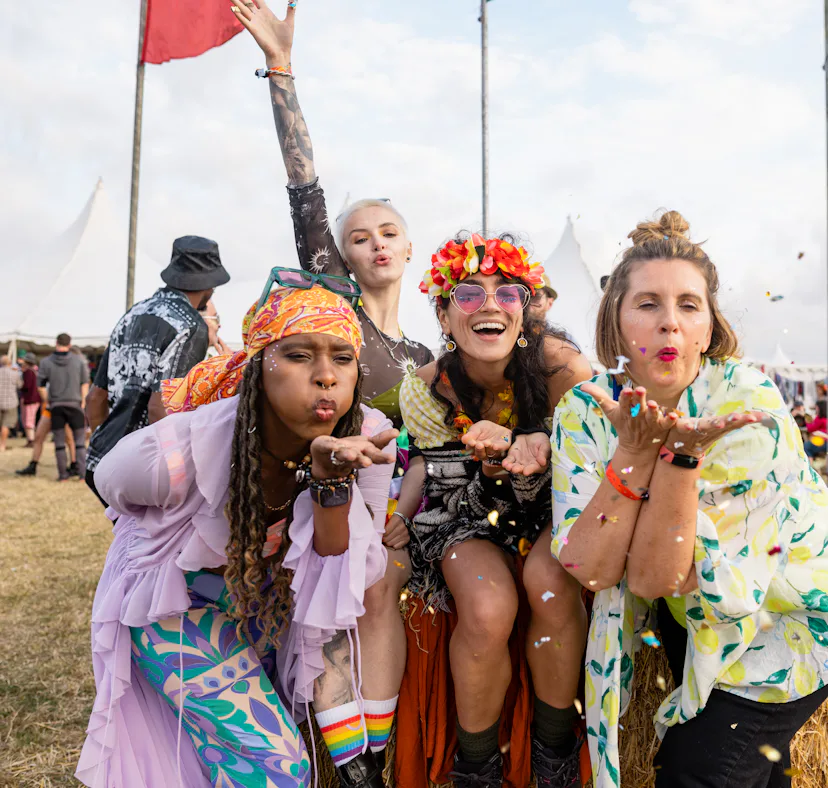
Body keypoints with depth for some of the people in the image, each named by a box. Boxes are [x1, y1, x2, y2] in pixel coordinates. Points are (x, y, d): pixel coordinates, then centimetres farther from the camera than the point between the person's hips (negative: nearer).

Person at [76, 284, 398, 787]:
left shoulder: (367, 438, -25)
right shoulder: (181, 449, -33)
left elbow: (348, 583, -25)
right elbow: (111, 481, -9)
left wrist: (331, 480, -40)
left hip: (269, 601, 4)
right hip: (176, 603, -4)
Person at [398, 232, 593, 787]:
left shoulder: (560, 364, -22)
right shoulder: (426, 391, -19)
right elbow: (458, 501, -13)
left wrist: (538, 450, -36)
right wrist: (496, 463, -37)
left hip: (555, 510, 1)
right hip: (471, 518, 0)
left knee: (548, 581, -30)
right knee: (488, 610, -28)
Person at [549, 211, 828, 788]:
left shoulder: (750, 403, -26)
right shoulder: (586, 411, -16)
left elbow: (654, 578, -27)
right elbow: (591, 569, -24)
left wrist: (681, 451, -39)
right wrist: (636, 449, -34)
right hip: (692, 612, 3)